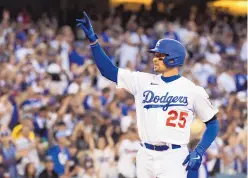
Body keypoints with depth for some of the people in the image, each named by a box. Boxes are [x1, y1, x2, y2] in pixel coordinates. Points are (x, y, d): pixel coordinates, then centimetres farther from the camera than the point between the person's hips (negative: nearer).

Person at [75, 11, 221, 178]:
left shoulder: (192, 90, -2)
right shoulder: (143, 81, 7)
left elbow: (213, 124, 4)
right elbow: (108, 70, 6)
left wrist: (199, 152, -10)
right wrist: (93, 39, -4)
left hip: (173, 158, -5)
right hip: (145, 156, 5)